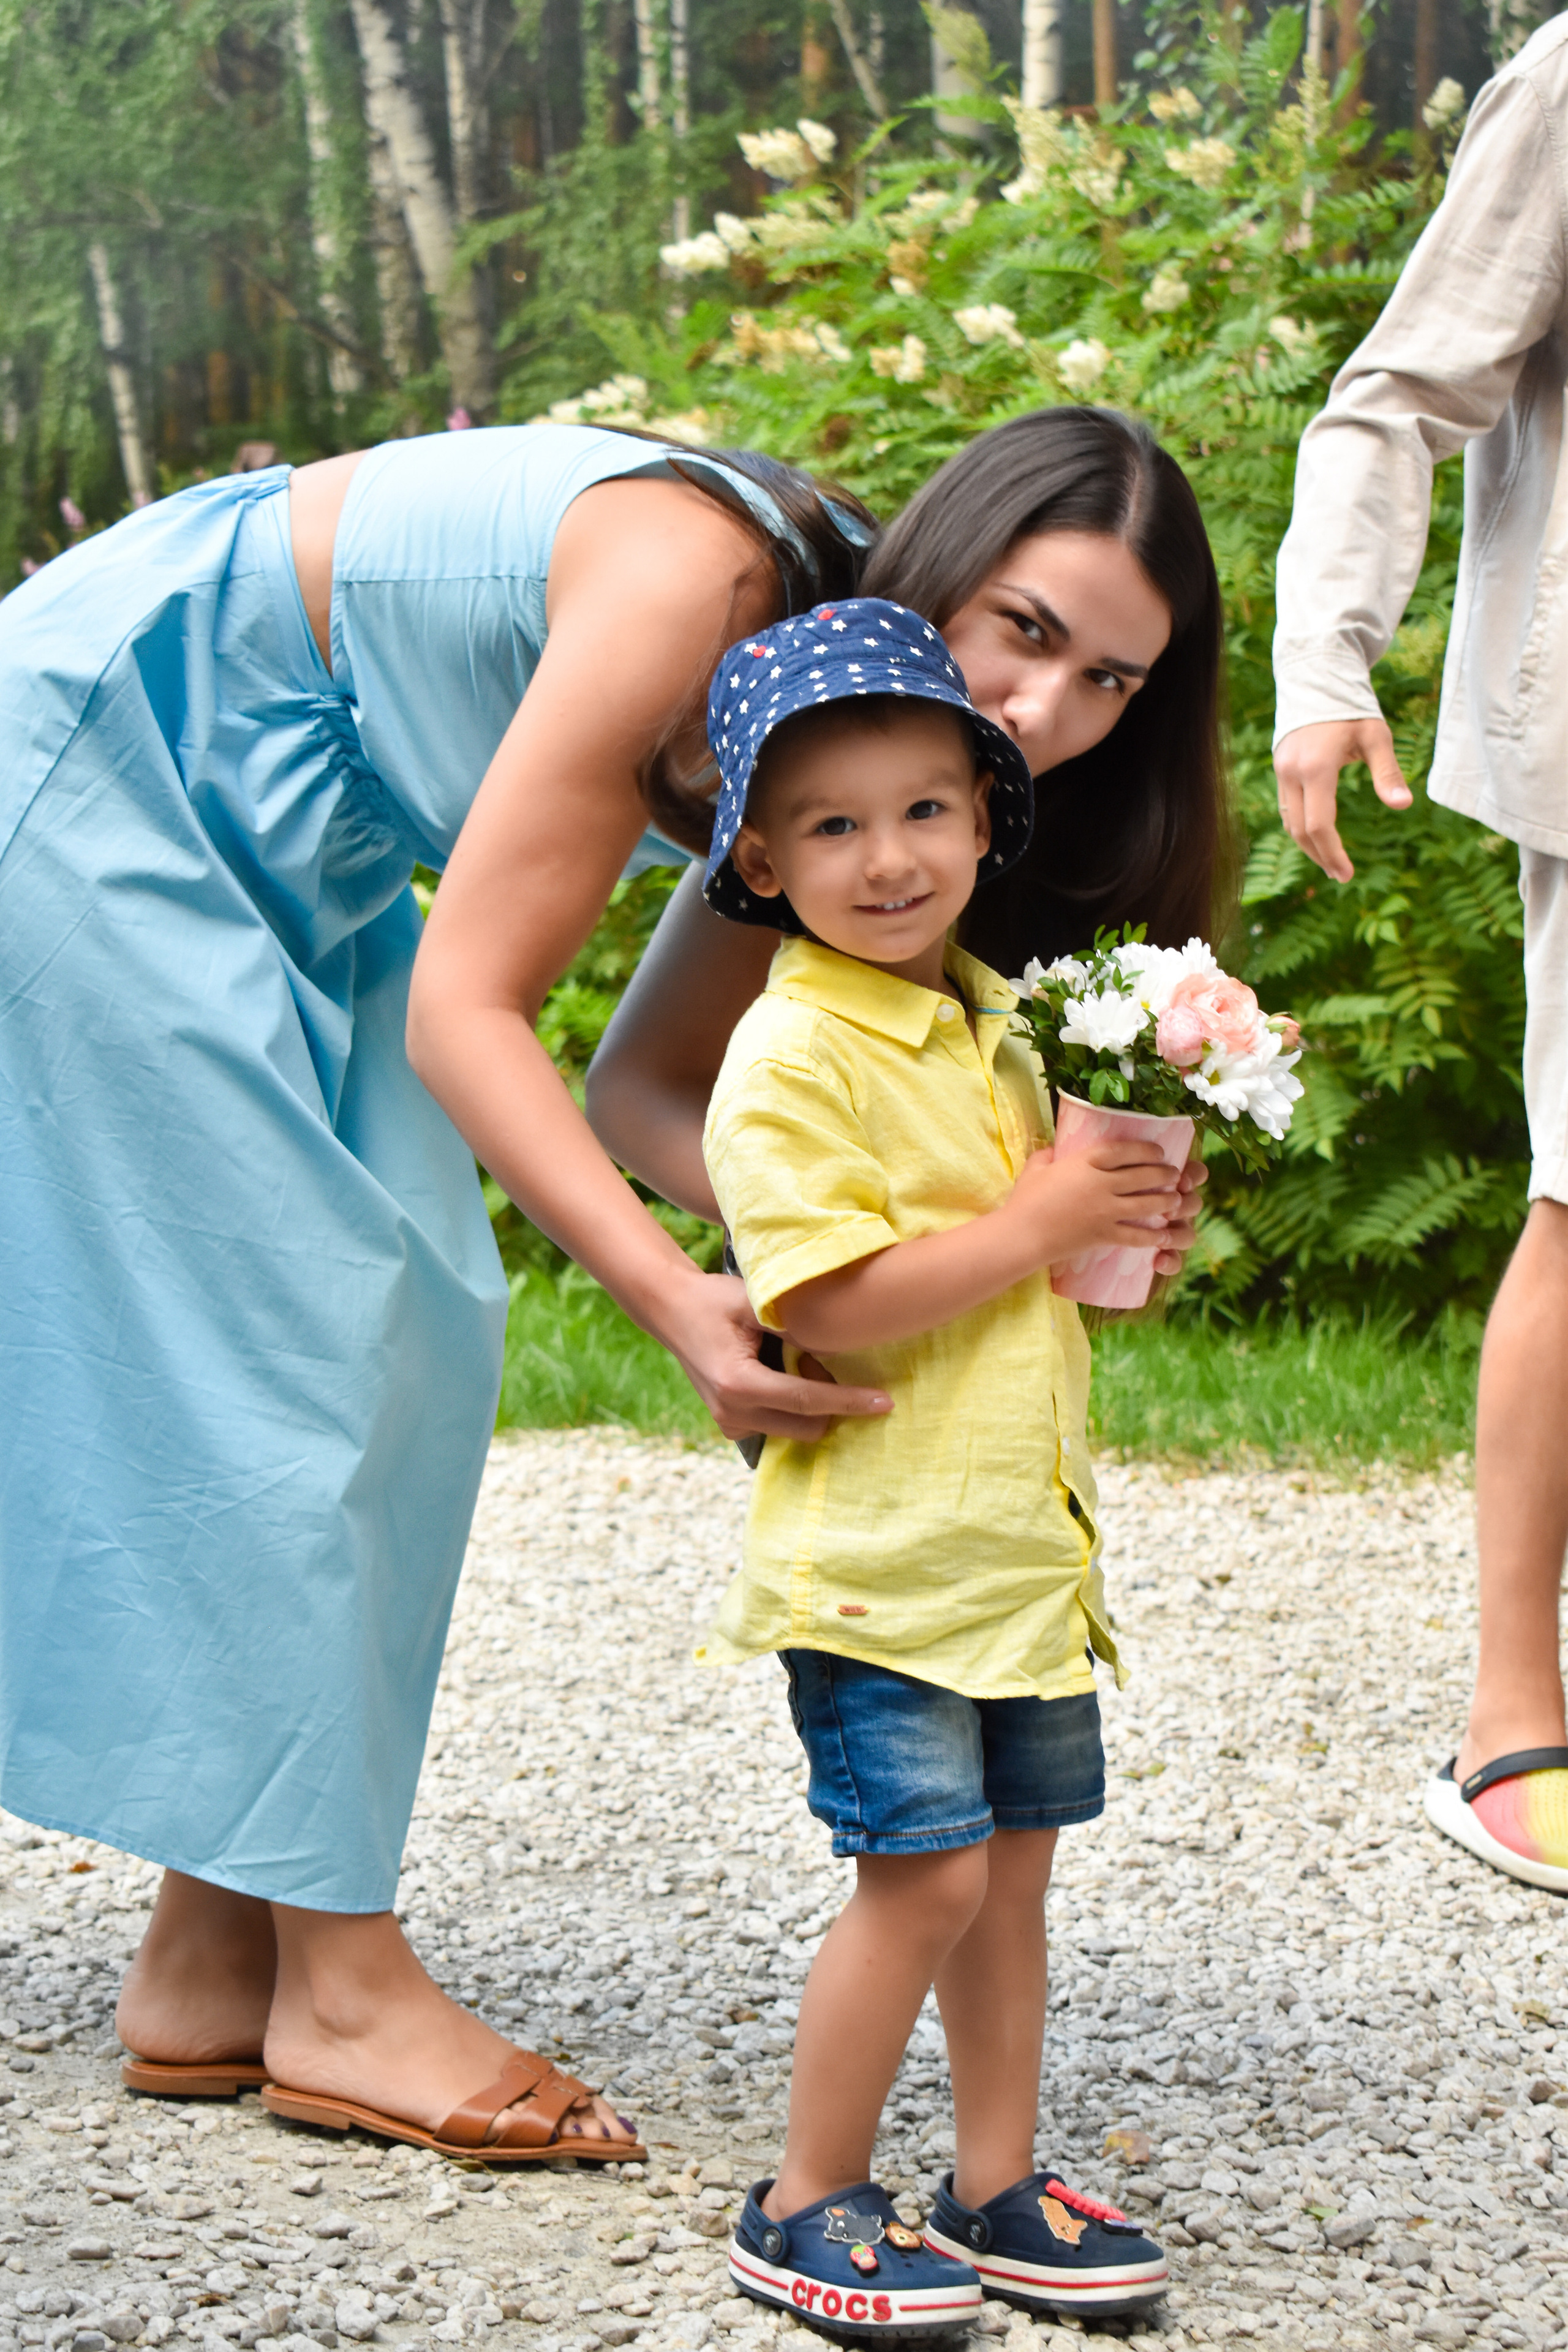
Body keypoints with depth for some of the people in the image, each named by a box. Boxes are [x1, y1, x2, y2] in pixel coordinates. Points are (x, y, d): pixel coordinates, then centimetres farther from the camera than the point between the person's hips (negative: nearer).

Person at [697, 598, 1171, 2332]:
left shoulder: (997, 1023, 12)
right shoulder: (792, 1057, -14)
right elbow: (835, 1304, -23)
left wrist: (1129, 1227, 6)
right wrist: (1036, 1223, -18)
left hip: (1024, 1534, 8)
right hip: (879, 1551, -8)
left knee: (1012, 1866, 13)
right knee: (926, 1873, -8)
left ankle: (997, 2189, 25)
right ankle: (806, 2208, 7)